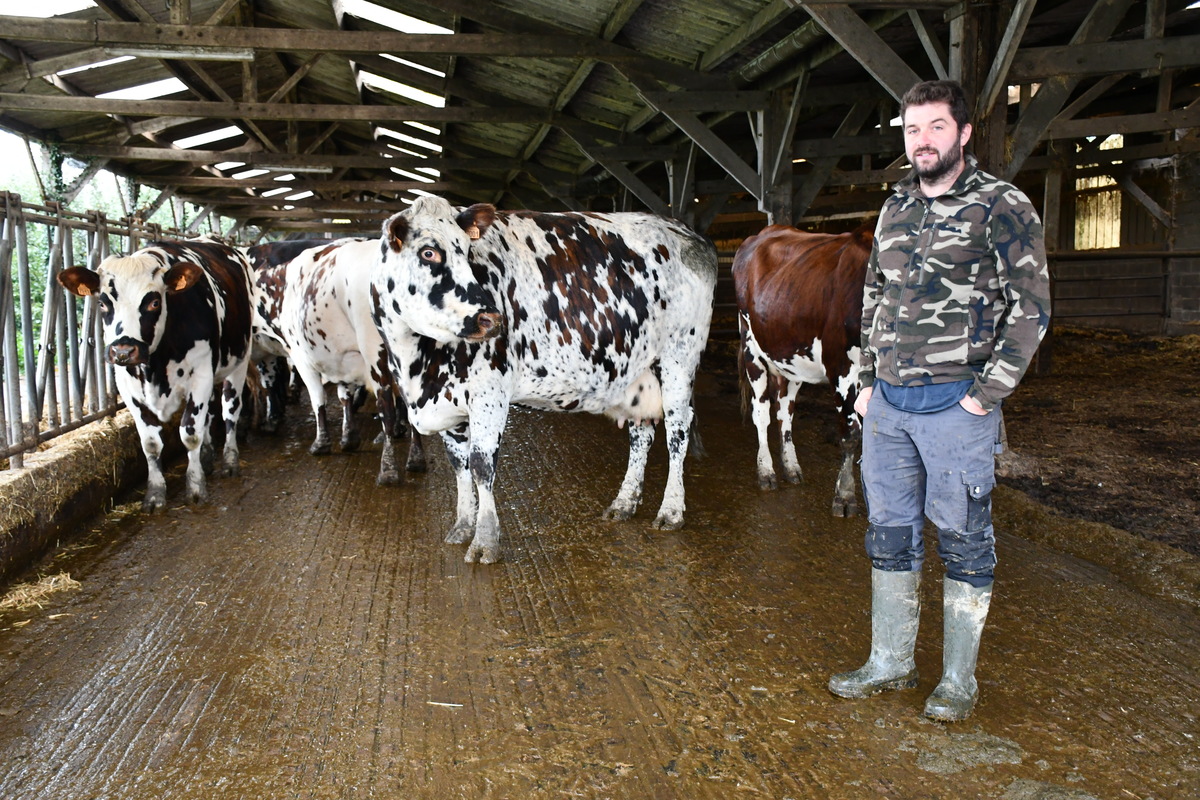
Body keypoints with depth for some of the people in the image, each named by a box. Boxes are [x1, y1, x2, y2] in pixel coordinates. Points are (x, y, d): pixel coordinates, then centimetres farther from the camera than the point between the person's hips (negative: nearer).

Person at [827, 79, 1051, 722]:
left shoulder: (1002, 207, -5)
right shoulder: (895, 210, 13)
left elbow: (1030, 308, -8)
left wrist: (986, 394, -12)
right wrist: (867, 381, 12)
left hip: (956, 404, -6)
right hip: (887, 403, 6)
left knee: (962, 540, 4)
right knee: (890, 534, 13)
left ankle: (959, 679, 20)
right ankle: (890, 662, 28)